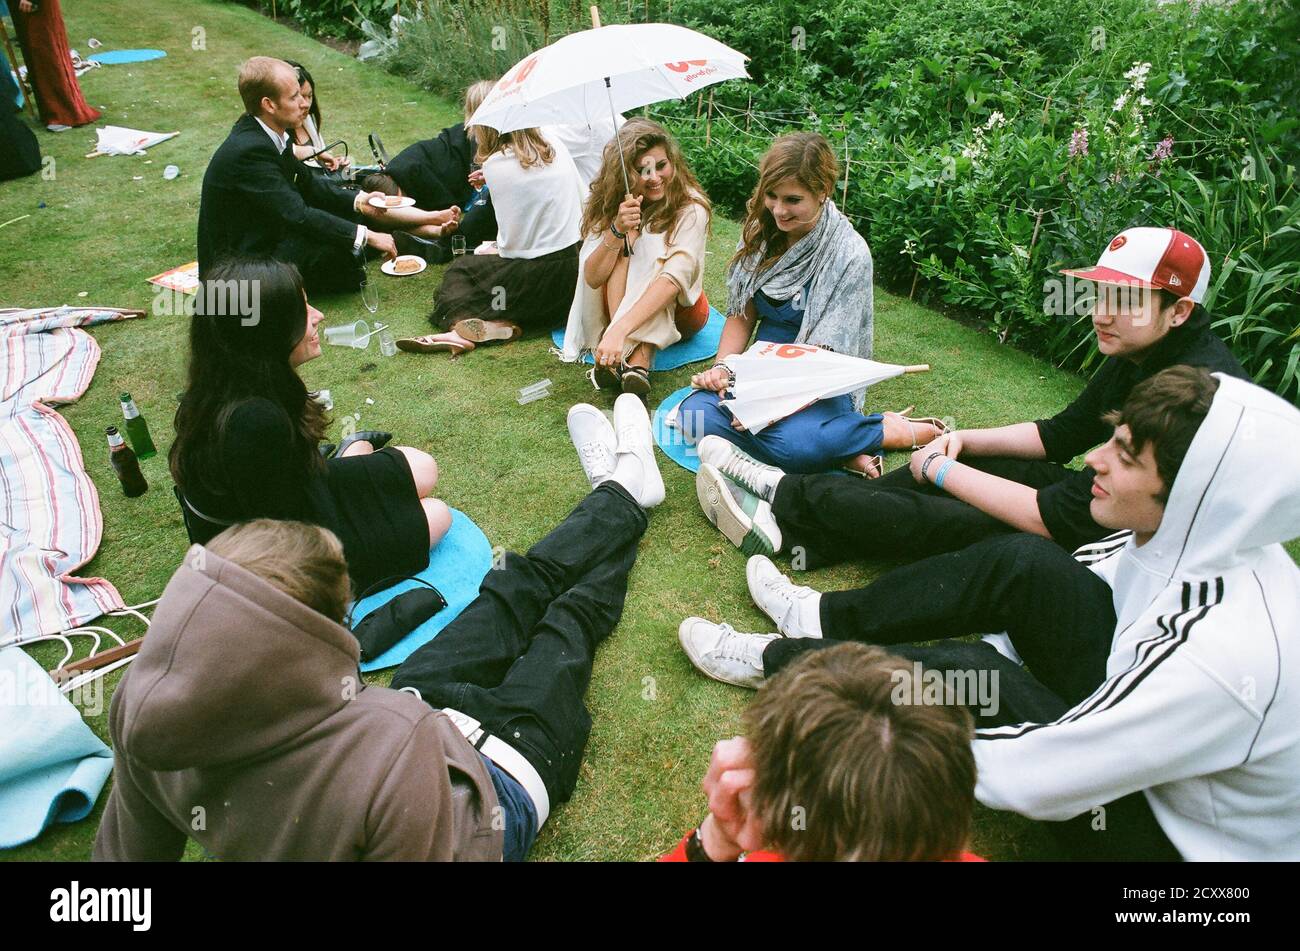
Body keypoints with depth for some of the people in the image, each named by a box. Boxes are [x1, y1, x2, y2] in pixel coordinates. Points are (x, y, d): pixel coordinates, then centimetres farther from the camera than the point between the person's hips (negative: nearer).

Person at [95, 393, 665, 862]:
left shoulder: (144, 701, -30)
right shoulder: (392, 754, -50)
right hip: (498, 779, -4)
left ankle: (620, 489, 46)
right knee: (571, 616, 17)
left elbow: (129, 849, -10)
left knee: (515, 588, 18)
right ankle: (624, 490, 48)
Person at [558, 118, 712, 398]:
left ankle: (637, 363, -46)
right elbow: (591, 278, -18)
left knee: (653, 247, -29)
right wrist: (617, 230, -36)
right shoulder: (608, 204, -10)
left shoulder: (691, 207, -20)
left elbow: (675, 278, -35)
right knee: (626, 246, -26)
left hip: (677, 310, -2)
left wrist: (619, 330, -49)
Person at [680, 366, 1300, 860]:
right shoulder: (1193, 538, -15)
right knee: (1022, 561, -12)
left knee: (964, 671, -22)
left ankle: (779, 661, 2)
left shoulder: (1225, 655, -38)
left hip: (1169, 829, -6)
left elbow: (1036, 776, -30)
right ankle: (828, 620, 4)